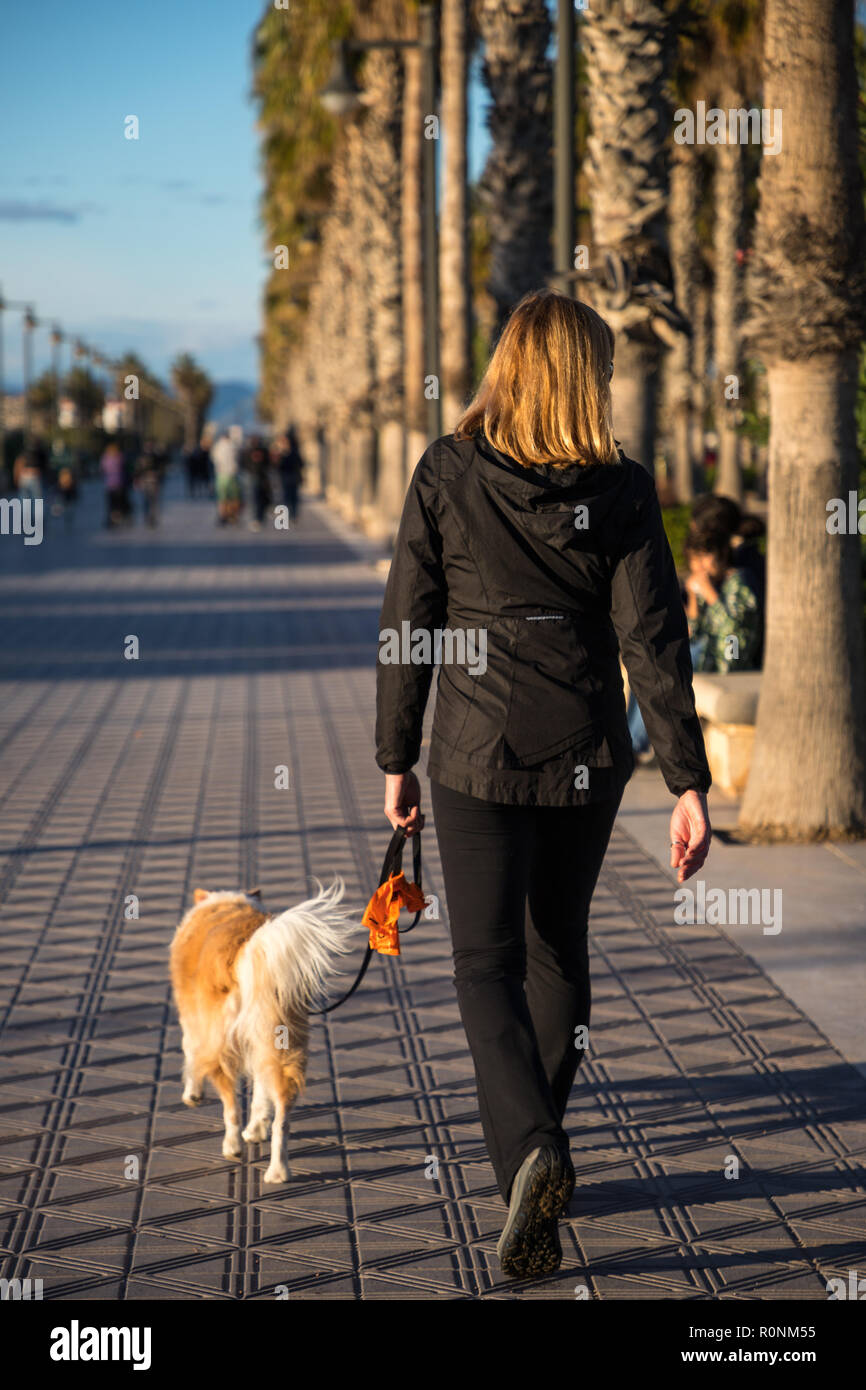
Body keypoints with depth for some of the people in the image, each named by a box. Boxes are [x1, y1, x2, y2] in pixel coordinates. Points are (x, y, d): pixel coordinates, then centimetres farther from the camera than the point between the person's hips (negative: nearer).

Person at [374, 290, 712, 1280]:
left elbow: (405, 627, -3)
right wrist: (688, 784, -6)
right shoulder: (621, 491, -6)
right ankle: (528, 1149, 33)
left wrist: (395, 759, 7)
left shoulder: (446, 474, -6)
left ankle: (531, 1151, -20)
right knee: (558, 947, 20)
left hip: (478, 753, -2)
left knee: (488, 964, 2)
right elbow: (653, 640, -9)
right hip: (587, 755, 2)